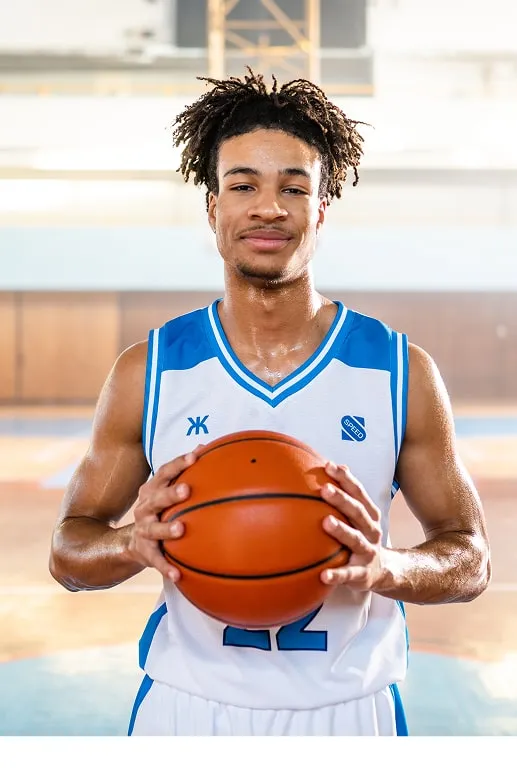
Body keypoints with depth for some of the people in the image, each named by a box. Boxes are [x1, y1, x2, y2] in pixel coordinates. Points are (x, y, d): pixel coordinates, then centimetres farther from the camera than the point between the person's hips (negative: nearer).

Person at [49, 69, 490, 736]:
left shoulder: (403, 371, -7)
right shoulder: (147, 373, -6)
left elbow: (470, 557, -1)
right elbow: (68, 549, 0)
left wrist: (384, 568, -20)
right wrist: (134, 543, -20)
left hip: (350, 710, 0)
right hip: (186, 706, 0)